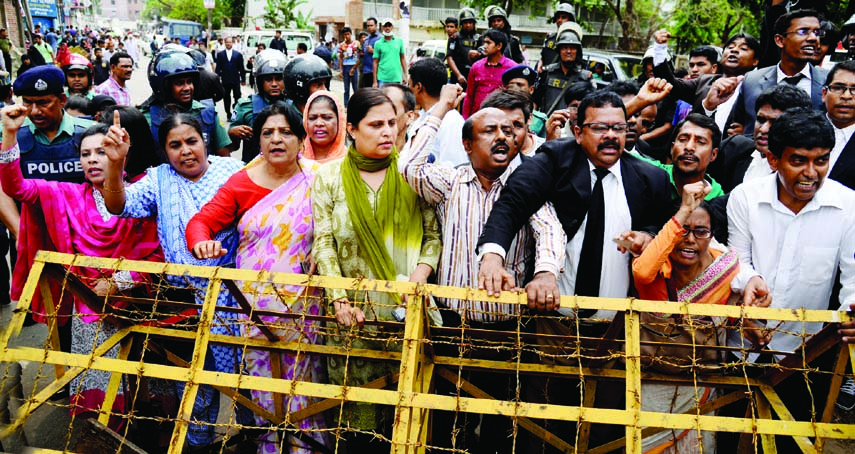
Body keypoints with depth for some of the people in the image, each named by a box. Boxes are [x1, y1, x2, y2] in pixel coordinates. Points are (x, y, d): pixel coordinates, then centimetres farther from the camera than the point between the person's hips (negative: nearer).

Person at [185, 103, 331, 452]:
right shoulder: (241, 183, 4)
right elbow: (201, 221, 2)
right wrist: (202, 243, -21)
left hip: (301, 303, -2)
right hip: (254, 302, 2)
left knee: (300, 377, 5)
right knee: (261, 377, 10)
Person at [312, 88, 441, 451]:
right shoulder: (329, 177, 4)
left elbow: (432, 235, 6)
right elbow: (323, 244, -1)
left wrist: (420, 275, -11)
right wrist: (339, 299, -11)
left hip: (408, 310, 1)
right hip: (354, 311, 0)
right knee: (357, 411, 7)